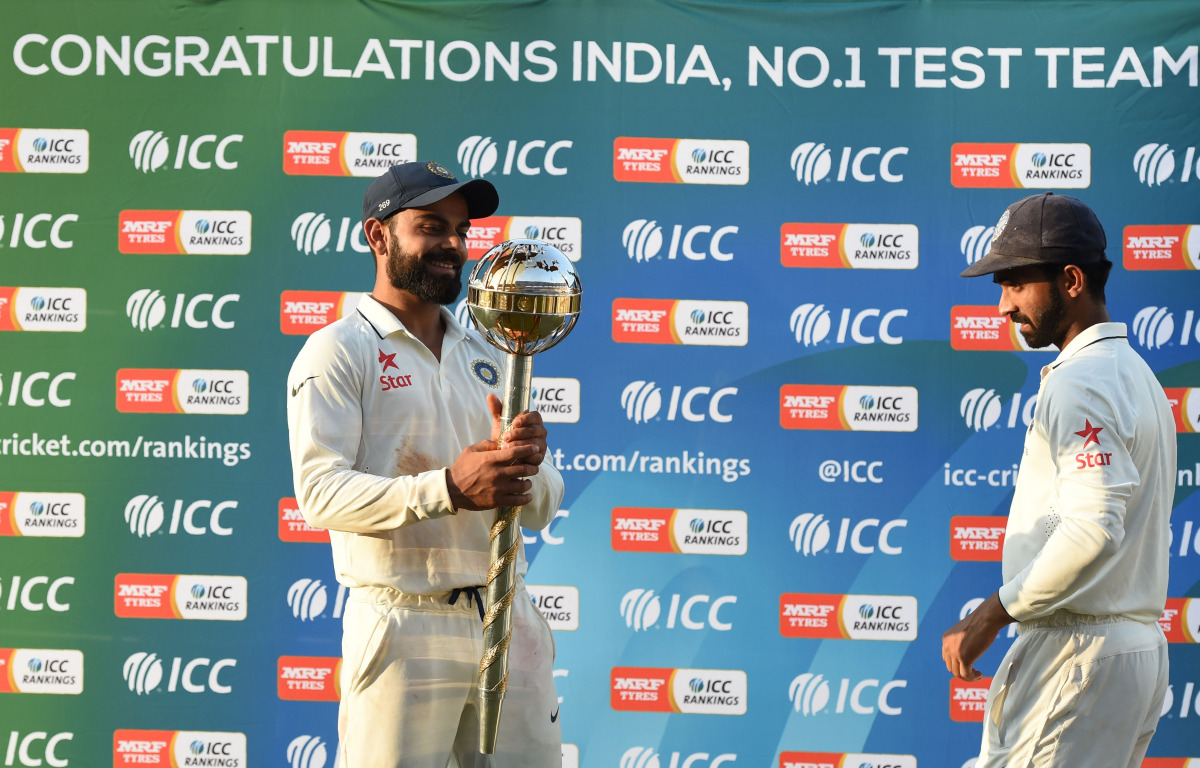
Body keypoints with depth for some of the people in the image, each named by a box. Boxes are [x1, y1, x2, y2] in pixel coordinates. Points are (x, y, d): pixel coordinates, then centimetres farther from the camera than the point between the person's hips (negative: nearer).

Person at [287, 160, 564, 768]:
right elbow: (319, 491, -15)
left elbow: (540, 509, 14)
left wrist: (525, 468, -10)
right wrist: (449, 488, -26)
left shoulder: (485, 356, 19)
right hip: (405, 629, -6)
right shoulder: (338, 352, 0)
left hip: (510, 622, 6)